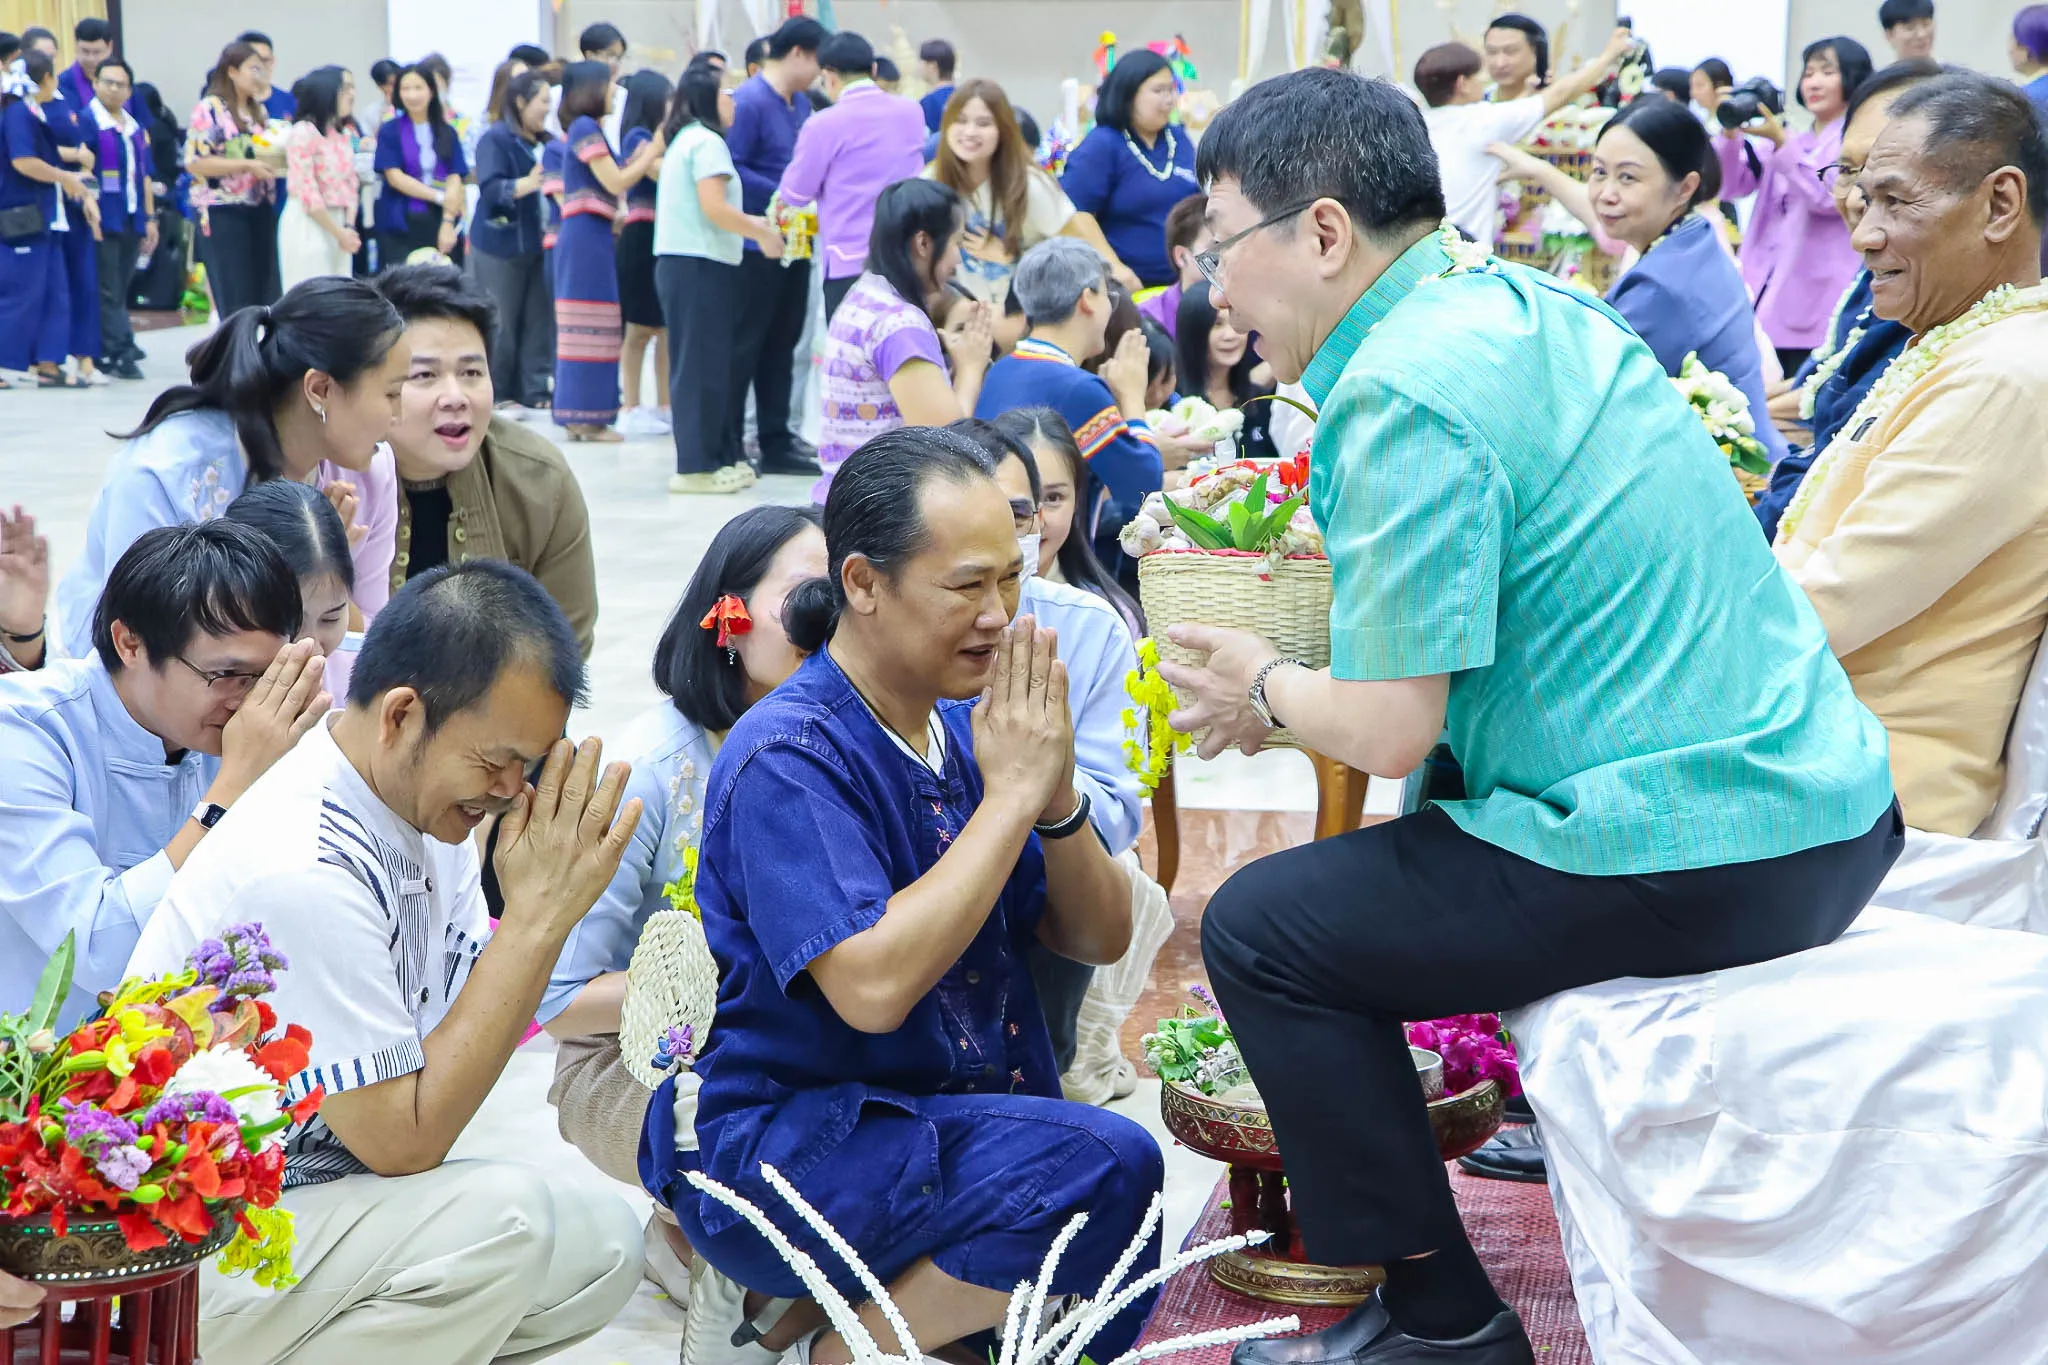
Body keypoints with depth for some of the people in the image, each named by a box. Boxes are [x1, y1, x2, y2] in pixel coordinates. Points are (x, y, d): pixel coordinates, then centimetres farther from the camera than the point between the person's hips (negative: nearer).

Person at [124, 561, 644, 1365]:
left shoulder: (427, 802, 1)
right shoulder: (303, 870, -27)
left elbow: (465, 1024, 4)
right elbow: (404, 1139, -22)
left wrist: (545, 911, -14)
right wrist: (536, 919, -22)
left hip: (304, 1193, 9)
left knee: (602, 1246, -2)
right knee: (503, 1215, -27)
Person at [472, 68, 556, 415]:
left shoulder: (541, 142, 10)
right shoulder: (496, 139, -9)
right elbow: (490, 188, -20)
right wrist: (528, 184, -33)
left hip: (534, 242, 6)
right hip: (499, 243, -6)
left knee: (538, 318, 4)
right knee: (500, 321, -1)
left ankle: (536, 391, 8)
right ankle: (495, 395, 8)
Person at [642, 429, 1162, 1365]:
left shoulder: (963, 727, 6)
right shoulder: (790, 758, -17)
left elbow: (1100, 939, 8)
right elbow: (873, 986, -28)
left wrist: (1055, 795, -12)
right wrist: (1010, 796, -20)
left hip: (945, 1127, 8)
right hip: (773, 1142, -8)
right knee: (1105, 1163, -26)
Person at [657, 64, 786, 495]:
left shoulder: (684, 140, 20)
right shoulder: (707, 141, -11)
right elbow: (714, 208, -19)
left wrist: (750, 222, 19)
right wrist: (761, 234, -8)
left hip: (680, 262, 10)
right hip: (701, 265, -10)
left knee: (700, 365, 12)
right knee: (703, 366, -8)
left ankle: (722, 456, 17)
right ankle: (697, 467, -8)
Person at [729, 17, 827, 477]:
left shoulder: (802, 105, 11)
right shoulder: (749, 102, -15)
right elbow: (729, 169, -21)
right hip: (757, 246, -8)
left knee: (781, 345, 13)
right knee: (744, 346, -2)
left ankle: (776, 443, 21)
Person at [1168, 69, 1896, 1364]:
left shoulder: (1405, 396, -18)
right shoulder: (1528, 301, 10)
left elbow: (1387, 729, -17)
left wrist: (1266, 689, 3)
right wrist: (1297, 686, 14)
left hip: (1686, 868, -9)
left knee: (1258, 929, -1)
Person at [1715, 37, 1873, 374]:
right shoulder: (1793, 141, 20)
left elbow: (1829, 196, -15)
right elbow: (1732, 185, 15)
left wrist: (1780, 141, -20)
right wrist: (1730, 133, -2)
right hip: (1767, 298, 6)